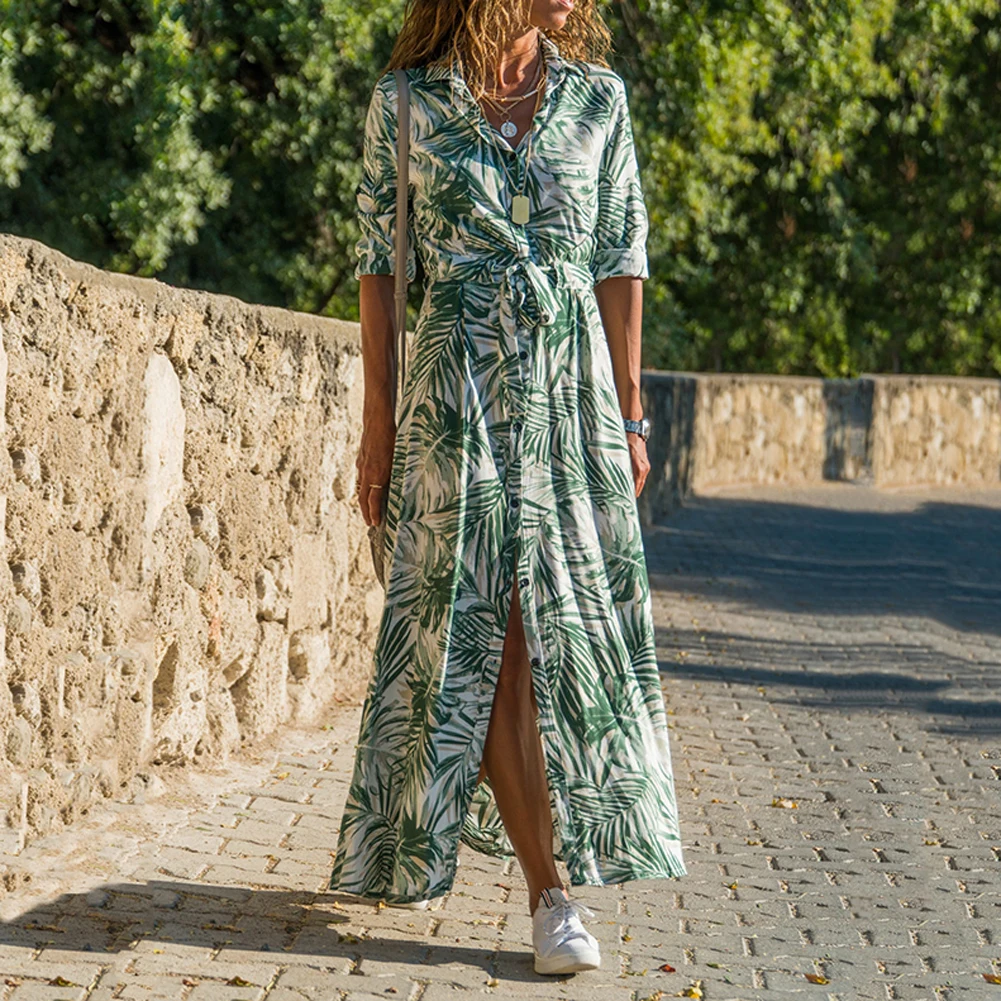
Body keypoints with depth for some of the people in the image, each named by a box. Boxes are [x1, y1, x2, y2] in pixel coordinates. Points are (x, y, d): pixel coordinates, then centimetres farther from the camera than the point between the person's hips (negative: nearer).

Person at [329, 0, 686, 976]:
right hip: (457, 391, -2)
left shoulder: (596, 97, 6)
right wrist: (378, 420, 0)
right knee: (483, 637, -6)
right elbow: (379, 263, 3)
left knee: (560, 625, 1)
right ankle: (550, 890, -3)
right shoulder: (404, 102, 1)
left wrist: (629, 412, 4)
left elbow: (621, 261, 7)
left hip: (572, 385, 2)